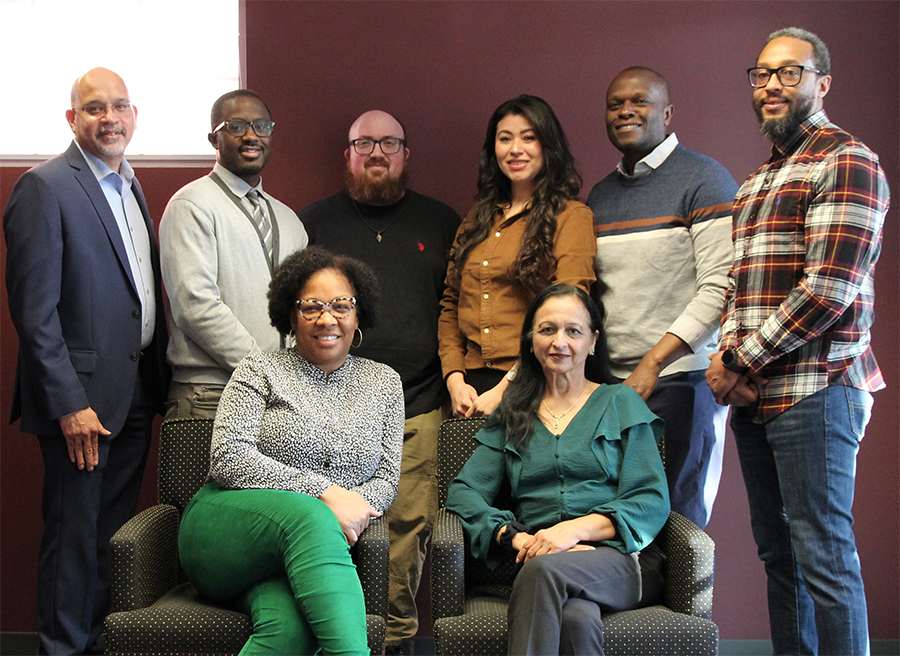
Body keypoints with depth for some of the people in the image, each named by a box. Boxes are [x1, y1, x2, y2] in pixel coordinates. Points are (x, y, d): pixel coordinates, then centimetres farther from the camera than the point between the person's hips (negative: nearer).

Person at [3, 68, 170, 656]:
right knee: (74, 534, 2)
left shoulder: (129, 185, 14)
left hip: (136, 395, 8)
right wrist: (68, 404, -18)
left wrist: (158, 377, 11)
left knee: (115, 532, 14)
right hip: (82, 396, -7)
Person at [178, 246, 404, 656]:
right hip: (225, 530, -2)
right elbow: (227, 458, -7)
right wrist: (324, 492, -15)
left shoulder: (384, 383, 18)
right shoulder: (261, 370, 7)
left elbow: (387, 479, 13)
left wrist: (353, 508, -12)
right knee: (308, 516, -40)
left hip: (307, 551, 2)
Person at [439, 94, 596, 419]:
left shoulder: (571, 216, 0)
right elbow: (450, 305, 16)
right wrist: (455, 379, 0)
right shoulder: (475, 221, 18)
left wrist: (506, 389, -15)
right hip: (471, 387, 4)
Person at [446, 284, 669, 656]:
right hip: (537, 563, 1)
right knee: (576, 617, -37)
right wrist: (515, 537, -10)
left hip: (620, 559, -1)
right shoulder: (513, 416, 22)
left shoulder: (621, 403, 15)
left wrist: (577, 528, -13)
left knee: (546, 568, -36)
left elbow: (652, 500, 4)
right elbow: (463, 492, 11)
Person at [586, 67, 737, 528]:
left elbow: (719, 289, -11)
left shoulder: (704, 180, -2)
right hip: (611, 383, 5)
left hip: (681, 377, -5)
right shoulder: (599, 196, 18)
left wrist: (652, 363, -15)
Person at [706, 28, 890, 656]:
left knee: (825, 557, -5)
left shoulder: (847, 163, -7)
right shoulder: (757, 181, 20)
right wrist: (730, 358, 0)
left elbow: (827, 291, -16)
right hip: (755, 395, 8)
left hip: (814, 391, -8)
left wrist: (738, 362, -11)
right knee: (779, 553, 12)